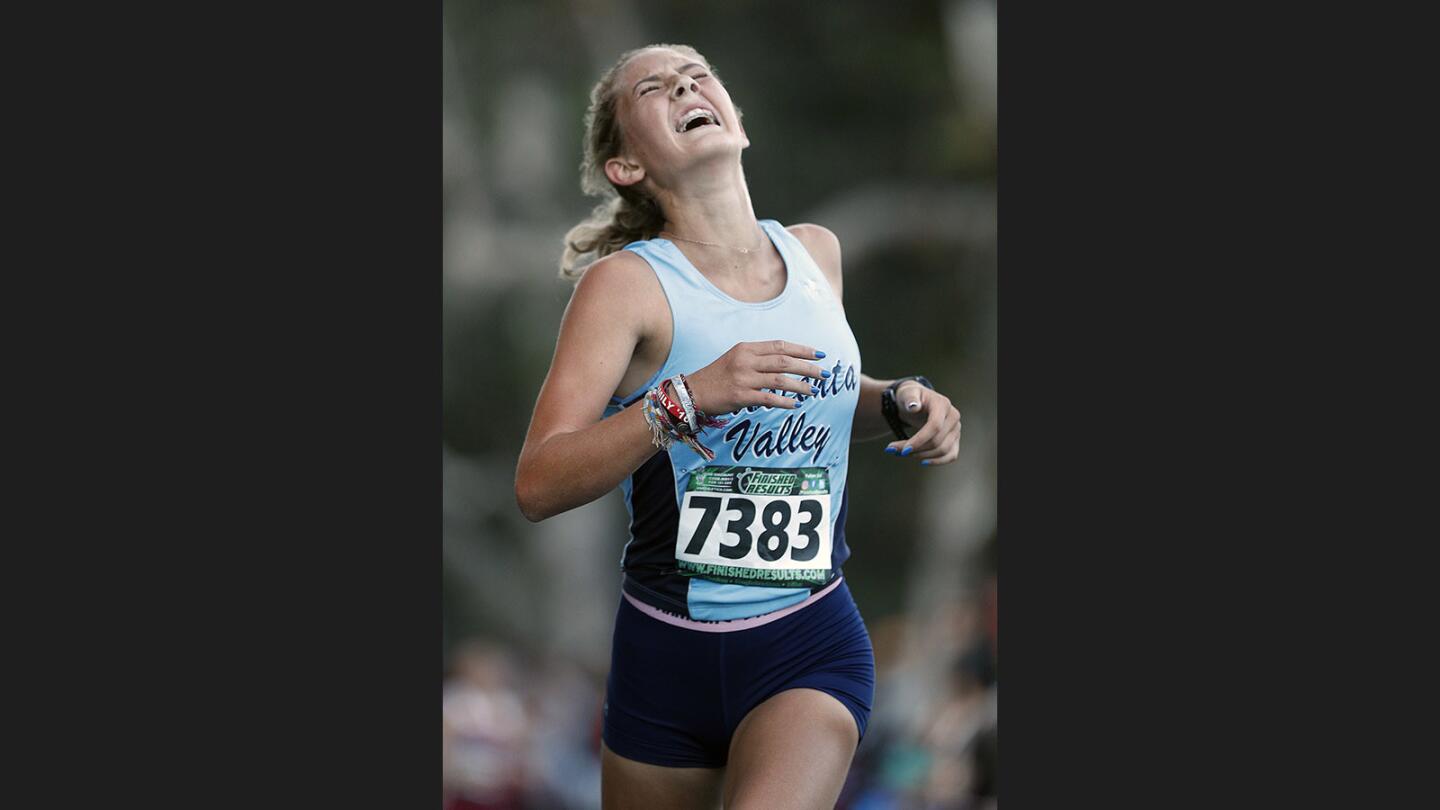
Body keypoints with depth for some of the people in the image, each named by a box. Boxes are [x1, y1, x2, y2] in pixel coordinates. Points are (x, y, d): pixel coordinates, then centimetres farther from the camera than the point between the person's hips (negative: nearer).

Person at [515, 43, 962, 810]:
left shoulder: (816, 252, 6)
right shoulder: (625, 282, -9)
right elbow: (538, 484, -19)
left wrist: (899, 403, 6)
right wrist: (690, 399, -30)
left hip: (812, 649, 1)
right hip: (664, 655, -1)